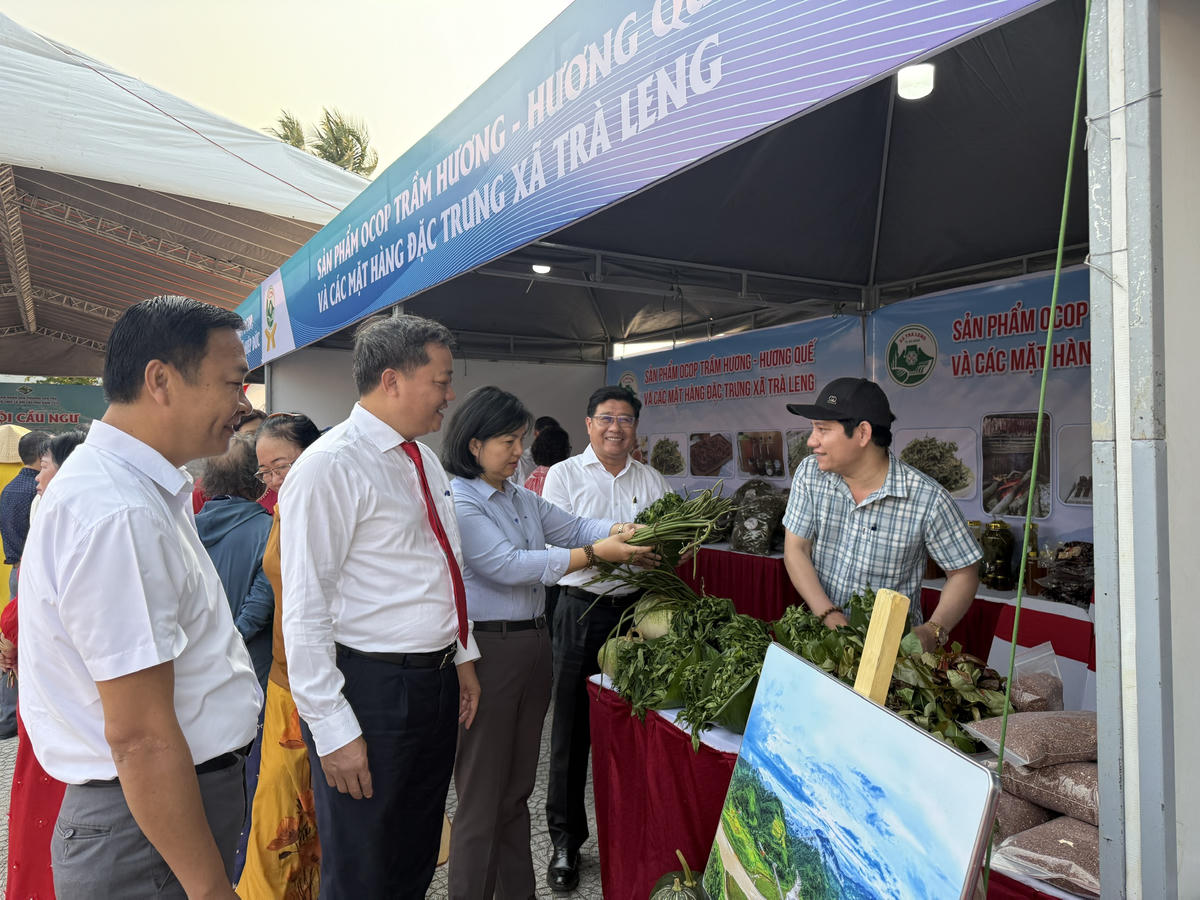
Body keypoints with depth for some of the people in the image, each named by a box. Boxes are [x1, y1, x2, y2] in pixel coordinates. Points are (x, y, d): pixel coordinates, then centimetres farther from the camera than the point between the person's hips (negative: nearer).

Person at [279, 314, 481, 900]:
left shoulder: (424, 460, 10)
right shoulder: (329, 467, -17)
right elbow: (305, 612, -19)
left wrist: (463, 658, 16)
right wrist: (332, 729, -19)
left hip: (438, 680, 8)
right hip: (371, 690, -8)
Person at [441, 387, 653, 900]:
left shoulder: (521, 498, 13)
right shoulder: (457, 501, -14)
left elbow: (573, 528, 13)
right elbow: (508, 565, -20)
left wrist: (620, 530, -8)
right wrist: (595, 554, -21)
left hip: (534, 643, 9)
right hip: (487, 650, -8)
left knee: (518, 789, 20)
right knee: (482, 796, 4)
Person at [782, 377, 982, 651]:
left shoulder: (928, 498, -11)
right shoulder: (809, 474, -1)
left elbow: (964, 573, -1)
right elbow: (795, 550, -2)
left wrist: (933, 631, -16)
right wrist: (829, 615, -14)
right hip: (822, 630, 2)